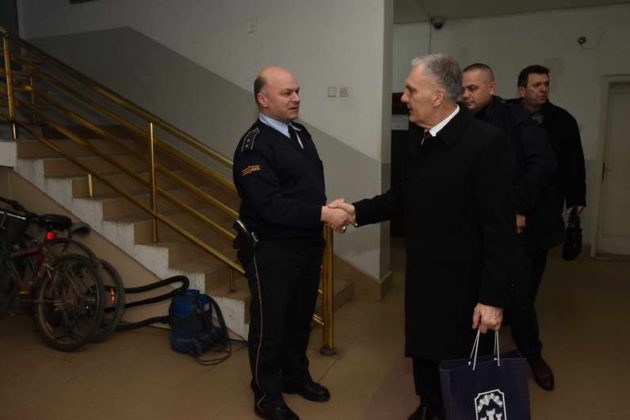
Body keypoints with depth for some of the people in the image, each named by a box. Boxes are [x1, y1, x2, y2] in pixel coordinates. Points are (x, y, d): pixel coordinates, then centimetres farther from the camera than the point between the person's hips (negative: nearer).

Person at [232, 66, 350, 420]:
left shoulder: (300, 133, 9)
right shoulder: (254, 146, -17)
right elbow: (270, 205, -26)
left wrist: (328, 208, 2)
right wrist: (323, 214, -25)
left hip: (308, 244, 8)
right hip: (272, 251, -8)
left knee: (301, 317, 21)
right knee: (270, 324, 9)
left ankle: (296, 376, 43)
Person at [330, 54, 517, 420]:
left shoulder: (486, 142, -20)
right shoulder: (416, 144, 3)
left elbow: (500, 228, -20)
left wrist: (493, 298, -19)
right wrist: (357, 211, -1)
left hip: (464, 284, -7)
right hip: (421, 278, 7)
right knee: (424, 353, 22)